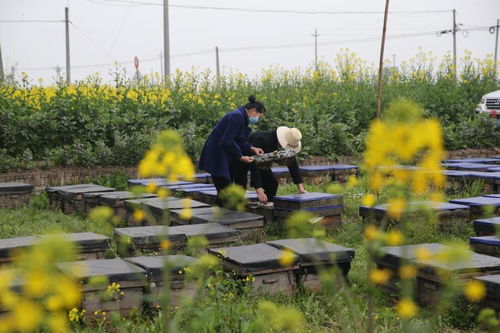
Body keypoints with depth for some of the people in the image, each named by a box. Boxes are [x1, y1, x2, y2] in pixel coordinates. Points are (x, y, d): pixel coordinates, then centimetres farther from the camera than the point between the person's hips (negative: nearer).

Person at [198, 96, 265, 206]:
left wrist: (251, 148, -2)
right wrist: (240, 157, -21)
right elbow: (227, 140, -24)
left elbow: (240, 140, 13)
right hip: (216, 155, -11)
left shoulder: (241, 117, 14)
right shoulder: (237, 117, -19)